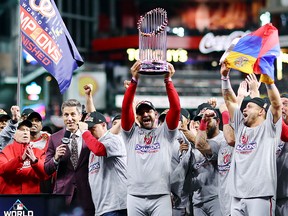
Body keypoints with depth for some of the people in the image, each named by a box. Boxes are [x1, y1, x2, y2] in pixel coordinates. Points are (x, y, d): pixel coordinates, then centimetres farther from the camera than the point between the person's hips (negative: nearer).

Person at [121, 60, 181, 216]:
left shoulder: (165, 132, 12)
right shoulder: (131, 133, 13)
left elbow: (176, 108, -1)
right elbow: (126, 108, -1)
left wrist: (168, 81, -9)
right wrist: (134, 81, -10)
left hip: (161, 197, -1)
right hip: (135, 197, 1)